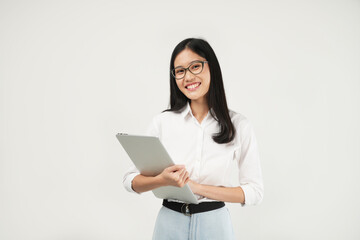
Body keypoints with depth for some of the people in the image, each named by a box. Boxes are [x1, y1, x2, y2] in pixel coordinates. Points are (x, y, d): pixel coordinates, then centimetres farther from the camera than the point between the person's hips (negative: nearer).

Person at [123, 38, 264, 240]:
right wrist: (162, 180, -21)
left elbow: (255, 191, -7)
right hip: (170, 222, 1)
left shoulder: (238, 125, -6)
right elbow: (131, 180, 0)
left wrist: (197, 187, -16)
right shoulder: (163, 122, -3)